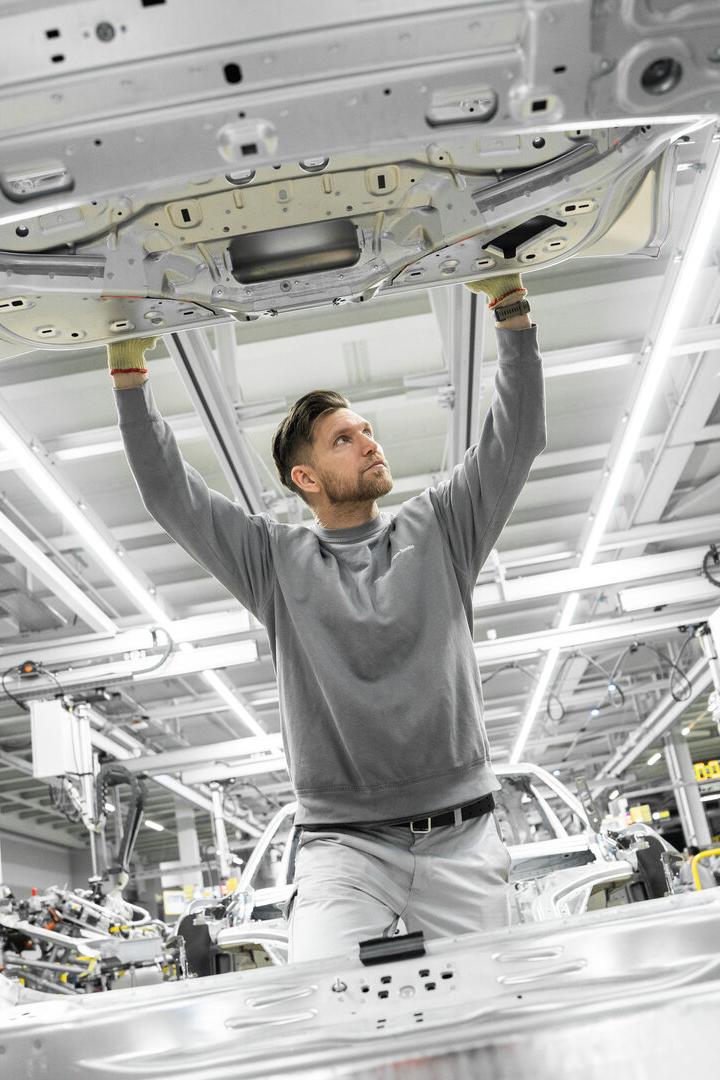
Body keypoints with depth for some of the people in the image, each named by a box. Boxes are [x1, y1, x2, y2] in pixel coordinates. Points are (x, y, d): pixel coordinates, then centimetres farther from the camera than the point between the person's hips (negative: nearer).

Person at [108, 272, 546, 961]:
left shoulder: (436, 529, 11)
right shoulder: (276, 561, 8)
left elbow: (516, 439, 5)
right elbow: (169, 492, 3)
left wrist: (510, 309, -3)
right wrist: (128, 368, -2)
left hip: (460, 839, 2)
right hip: (344, 845, -1)